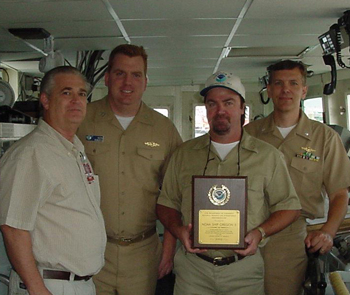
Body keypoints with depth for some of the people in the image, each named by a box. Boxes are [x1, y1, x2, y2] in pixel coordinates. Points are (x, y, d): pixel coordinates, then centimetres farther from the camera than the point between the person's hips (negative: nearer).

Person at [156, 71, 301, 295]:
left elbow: (289, 207, 4)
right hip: (192, 266, 1)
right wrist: (179, 230, -9)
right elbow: (166, 204, 10)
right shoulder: (184, 154, 6)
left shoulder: (268, 156, 2)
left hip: (244, 270, -1)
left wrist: (260, 232, -13)